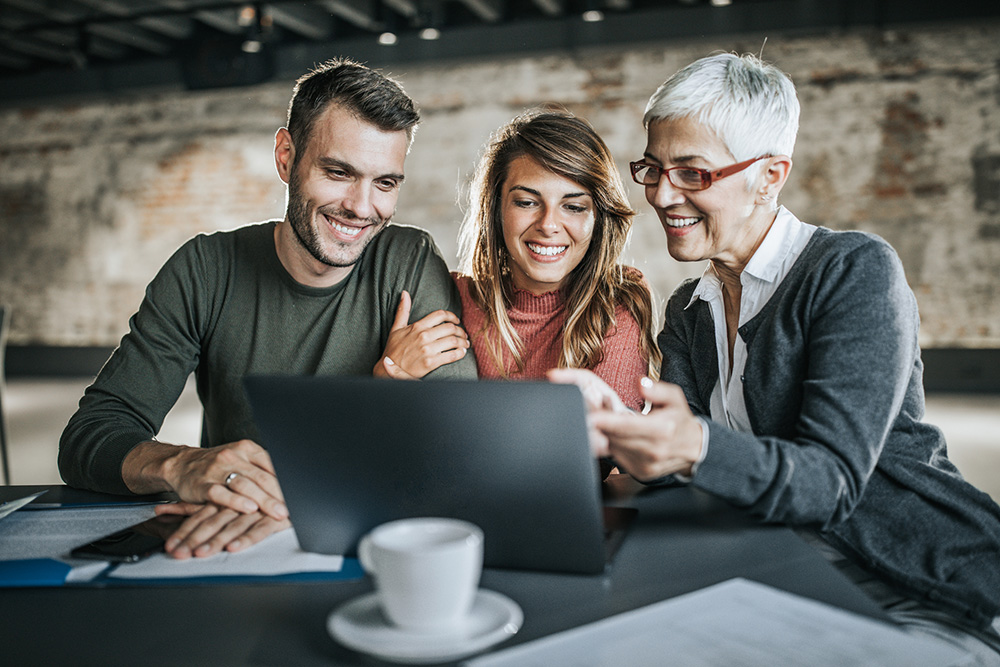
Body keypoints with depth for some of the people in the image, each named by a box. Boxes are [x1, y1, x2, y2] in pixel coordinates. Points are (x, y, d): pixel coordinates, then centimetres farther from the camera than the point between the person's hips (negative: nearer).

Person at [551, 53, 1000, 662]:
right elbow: (671, 460, -4)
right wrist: (614, 425, -26)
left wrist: (696, 447, -40)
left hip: (929, 594, -5)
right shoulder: (687, 310, 8)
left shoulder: (858, 269, -12)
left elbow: (831, 479, -22)